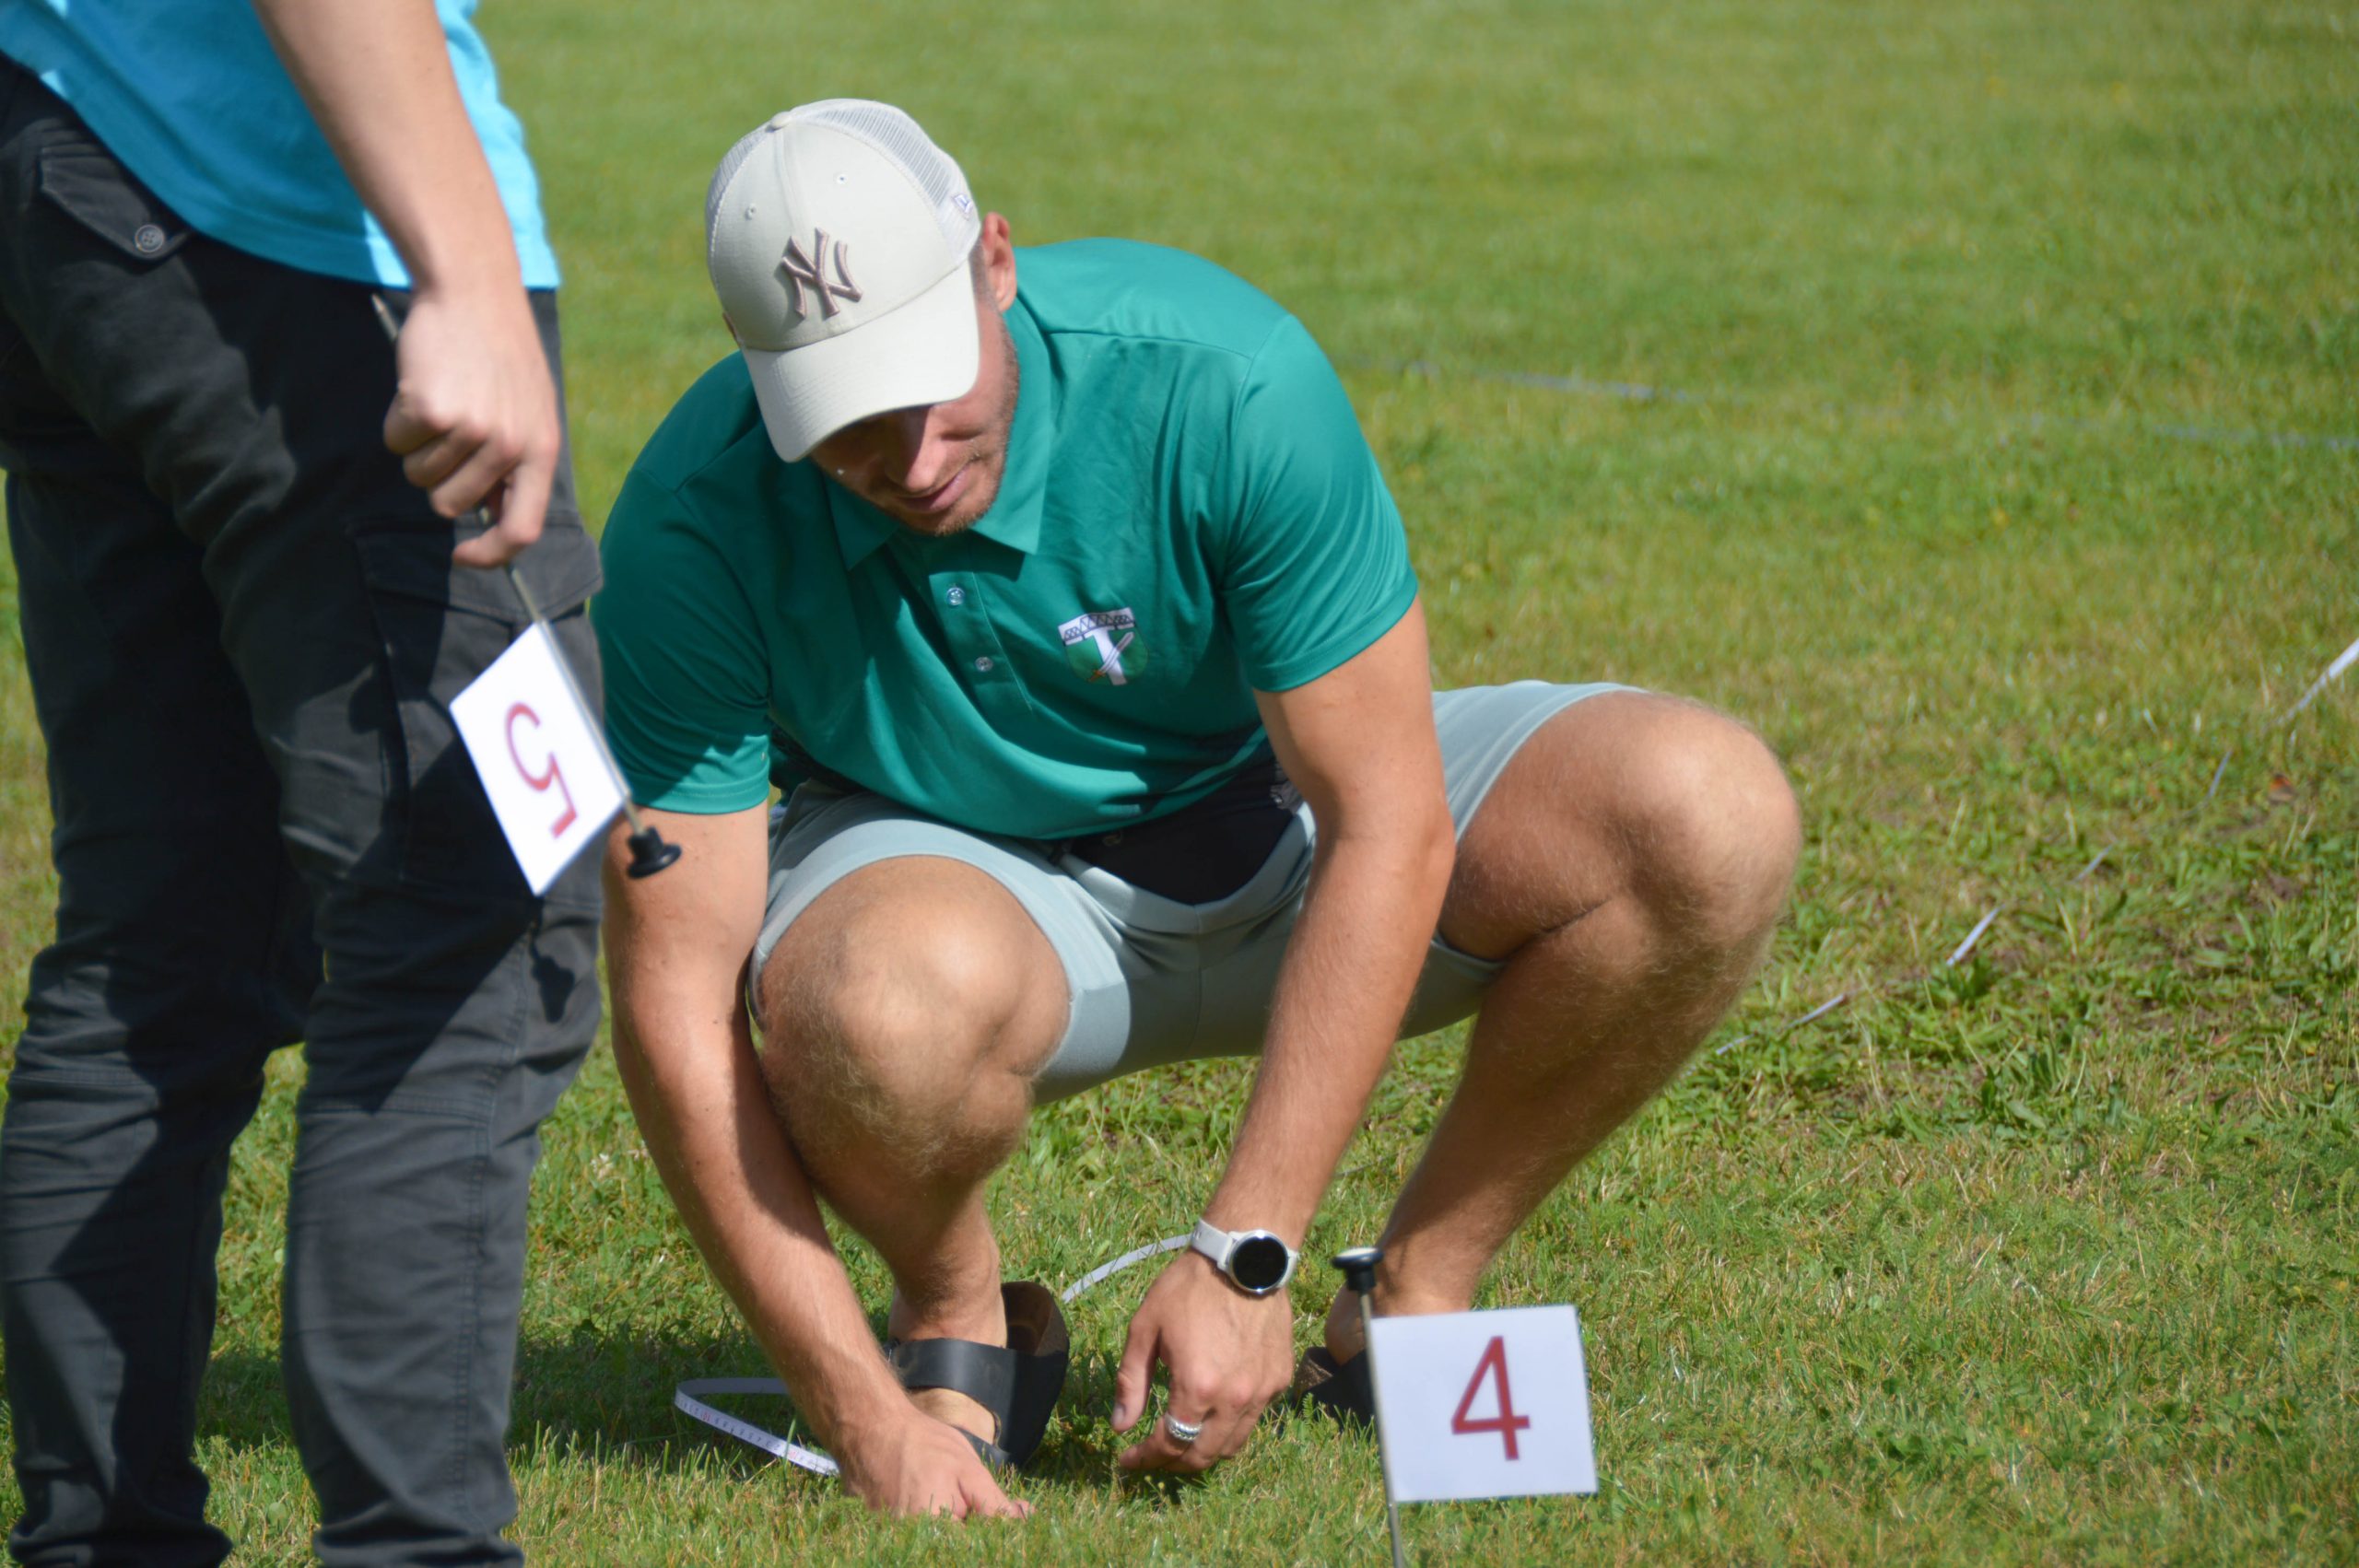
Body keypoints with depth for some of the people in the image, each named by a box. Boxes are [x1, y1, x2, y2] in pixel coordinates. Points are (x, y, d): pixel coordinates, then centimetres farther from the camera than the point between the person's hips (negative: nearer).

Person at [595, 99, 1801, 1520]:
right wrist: (864, 1414, -32)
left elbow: (1388, 826, -26)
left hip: (1272, 829, 2)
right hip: (954, 868, -1)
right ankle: (956, 1312, -4)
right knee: (889, 995, -40)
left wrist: (1242, 1258, -30)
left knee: (1709, 813, -25)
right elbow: (674, 992, -25)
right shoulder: (692, 532, -28)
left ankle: (1415, 1297, -4)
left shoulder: (1223, 378, -30)